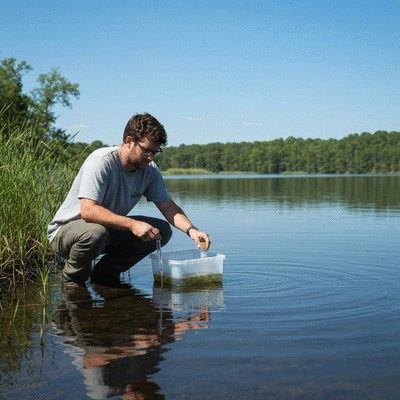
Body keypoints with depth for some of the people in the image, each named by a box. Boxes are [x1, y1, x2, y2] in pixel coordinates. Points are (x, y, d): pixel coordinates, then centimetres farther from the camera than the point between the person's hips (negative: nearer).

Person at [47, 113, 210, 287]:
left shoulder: (150, 170, -5)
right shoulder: (101, 161, -26)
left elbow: (169, 207, 0)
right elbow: (88, 211, -35)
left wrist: (191, 230, -19)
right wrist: (132, 224, -42)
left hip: (109, 229, 7)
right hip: (66, 230, -6)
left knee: (162, 230, -8)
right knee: (95, 233, -40)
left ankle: (105, 273, 5)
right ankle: (73, 278, -7)